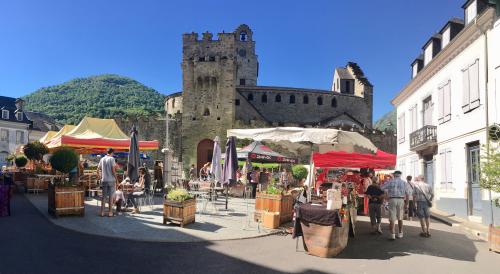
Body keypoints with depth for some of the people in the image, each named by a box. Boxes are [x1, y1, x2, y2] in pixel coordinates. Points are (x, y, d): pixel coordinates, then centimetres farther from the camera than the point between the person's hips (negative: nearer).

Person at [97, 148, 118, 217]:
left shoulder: (102, 159, 10)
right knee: (111, 196, 1)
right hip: (111, 180, -4)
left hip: (104, 180, 5)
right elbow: (113, 170, -12)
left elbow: (98, 170, 11)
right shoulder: (112, 159, -6)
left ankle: (102, 212, 9)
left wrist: (100, 177, 20)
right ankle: (110, 212, 3)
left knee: (104, 196, 8)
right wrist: (116, 179, -5)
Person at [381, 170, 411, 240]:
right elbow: (407, 194, 3)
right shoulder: (404, 182, 6)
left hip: (392, 200, -2)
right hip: (401, 200, 2)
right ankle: (400, 234, 22)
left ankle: (392, 234, -5)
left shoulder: (390, 182, 2)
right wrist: (406, 203, 8)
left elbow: (381, 188, 0)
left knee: (392, 218, 0)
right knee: (400, 218, 15)